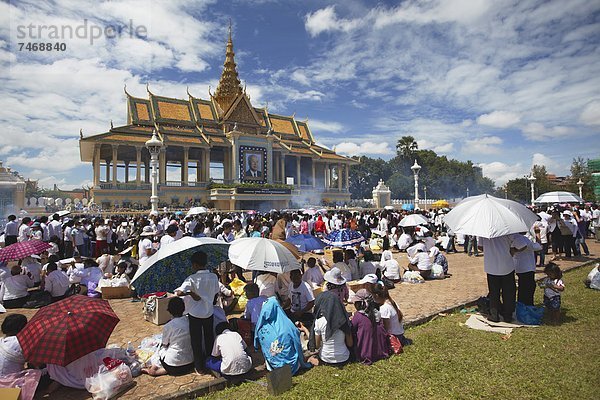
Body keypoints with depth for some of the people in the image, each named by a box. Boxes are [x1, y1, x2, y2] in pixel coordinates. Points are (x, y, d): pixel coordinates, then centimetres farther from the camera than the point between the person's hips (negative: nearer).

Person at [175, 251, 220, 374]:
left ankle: (199, 367, 22)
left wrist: (189, 292, -13)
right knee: (209, 339, 20)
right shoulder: (214, 277, -6)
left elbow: (179, 292, -30)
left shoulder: (192, 279, -20)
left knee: (196, 341, 11)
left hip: (195, 314, -4)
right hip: (209, 313, 4)